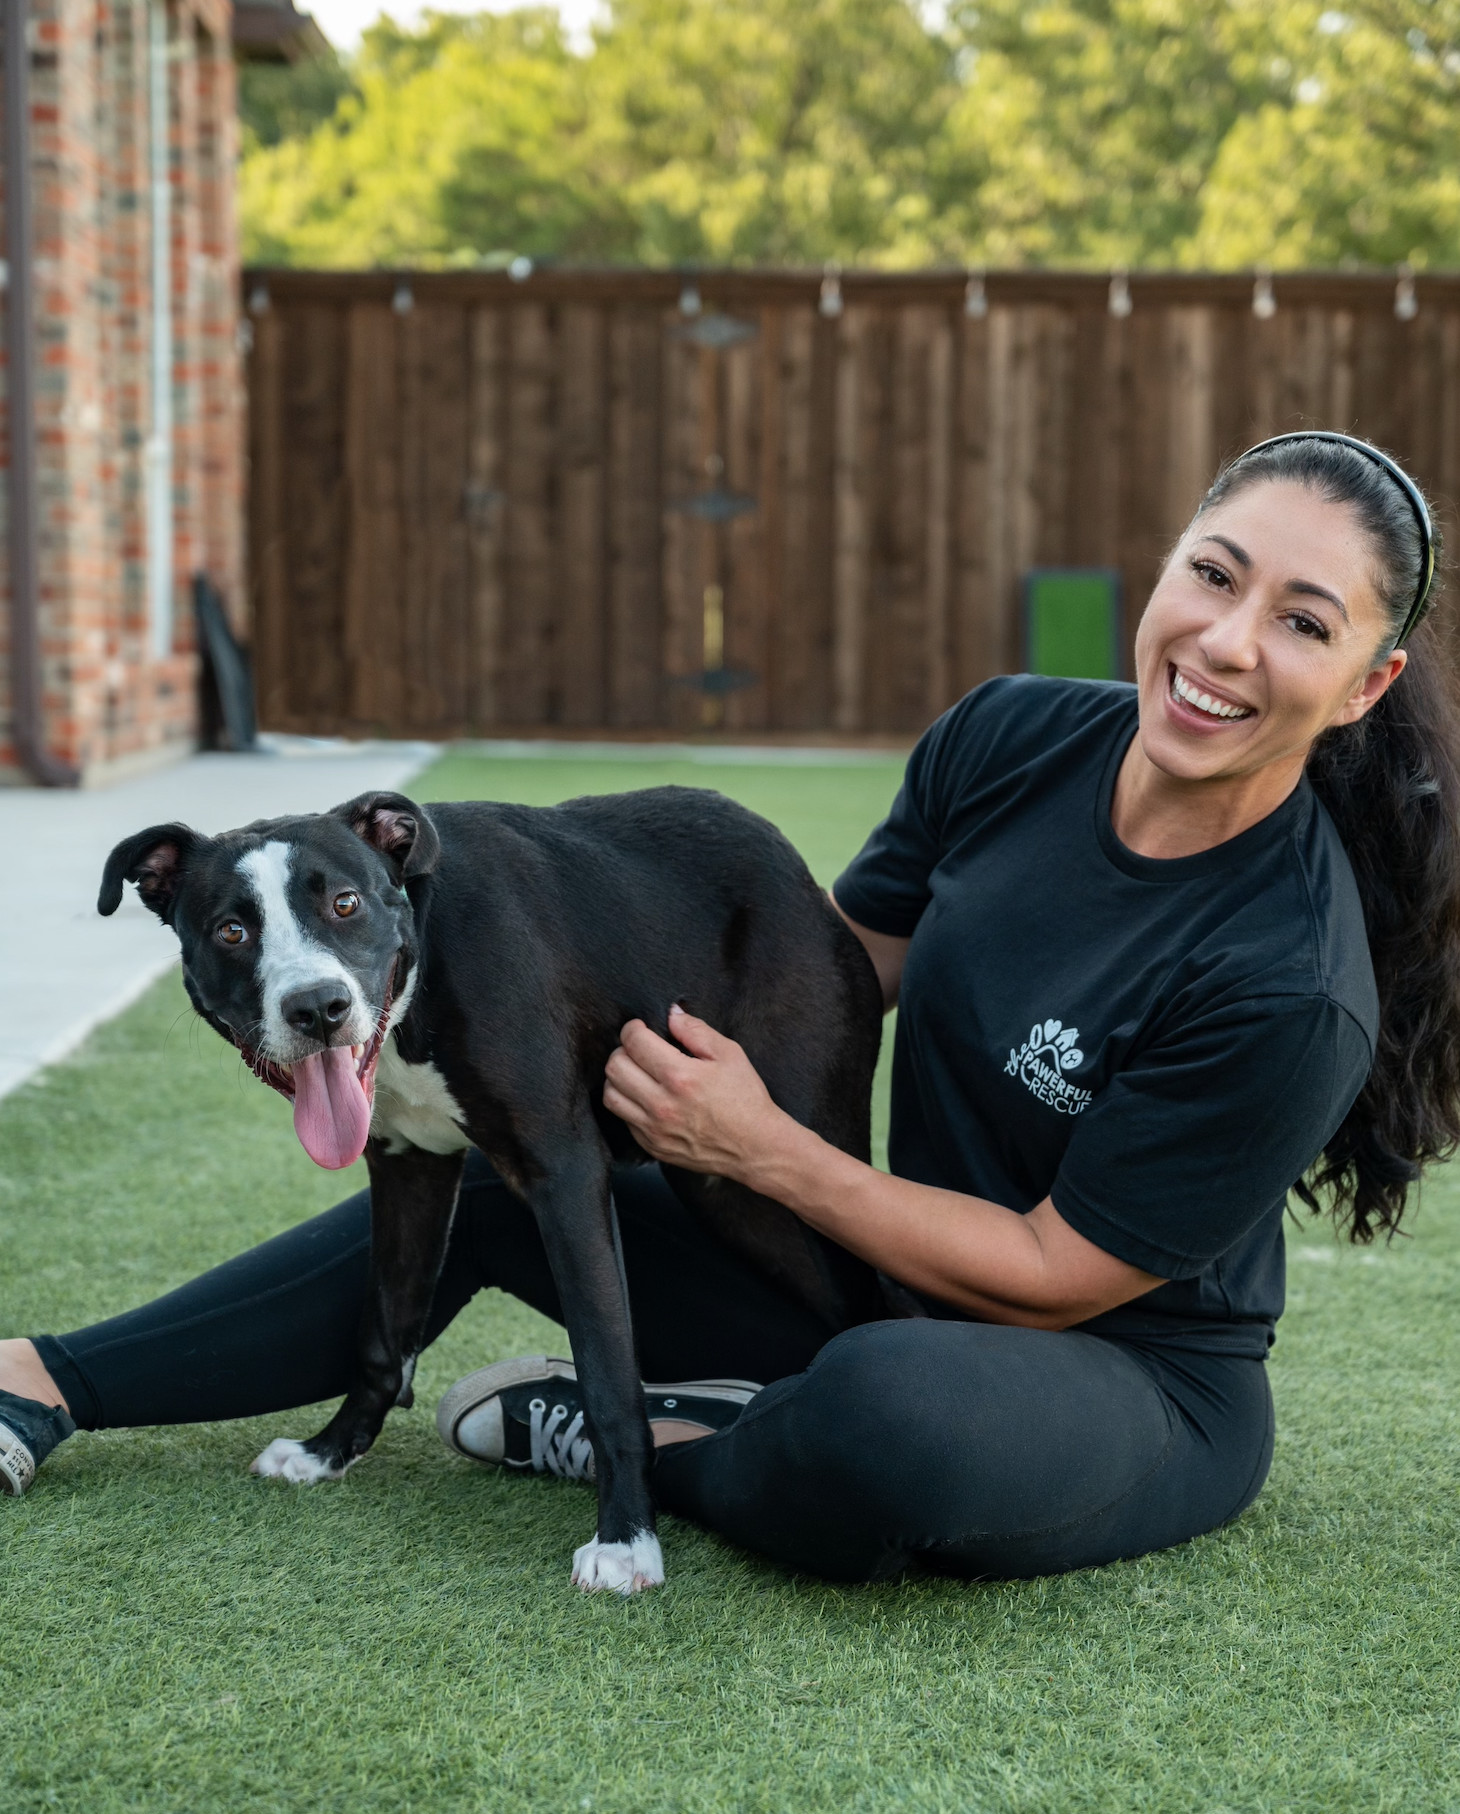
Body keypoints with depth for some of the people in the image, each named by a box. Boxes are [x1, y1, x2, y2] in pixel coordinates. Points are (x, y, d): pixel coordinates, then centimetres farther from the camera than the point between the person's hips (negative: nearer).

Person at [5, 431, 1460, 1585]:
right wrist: (628, 1036, -6)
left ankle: (630, 1439, -7)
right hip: (909, 1308, 7)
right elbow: (840, 966, 8)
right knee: (489, 1173, 3)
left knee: (890, 1411, -41)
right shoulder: (1011, 739, -9)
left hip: (1143, 1391, -6)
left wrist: (761, 1150, -21)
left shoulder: (1286, 986, -27)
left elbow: (1052, 1275, -20)